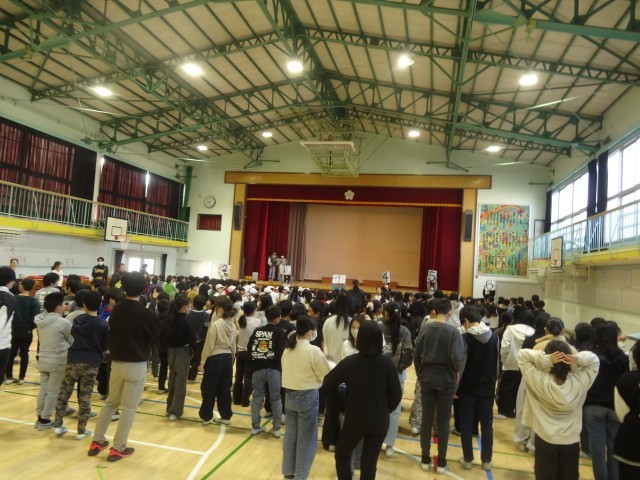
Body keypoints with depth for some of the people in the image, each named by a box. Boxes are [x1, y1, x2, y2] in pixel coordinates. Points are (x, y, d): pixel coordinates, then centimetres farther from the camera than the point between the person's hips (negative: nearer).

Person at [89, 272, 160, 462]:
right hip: (136, 365, -6)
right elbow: (157, 335, -3)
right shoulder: (145, 313, -19)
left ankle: (97, 441, 29)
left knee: (111, 402, 21)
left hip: (116, 362, 6)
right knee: (129, 407, 6)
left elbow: (112, 332, 12)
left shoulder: (116, 309, -2)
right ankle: (118, 449, 14)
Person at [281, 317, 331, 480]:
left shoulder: (287, 349, 2)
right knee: (306, 439, 7)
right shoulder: (313, 350, -17)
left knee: (290, 434, 17)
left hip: (290, 395, 6)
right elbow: (327, 376, -11)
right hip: (307, 396, -6)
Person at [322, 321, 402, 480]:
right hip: (379, 421, 2)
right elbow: (396, 394, -7)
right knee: (370, 462, 15)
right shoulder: (387, 363, -13)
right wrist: (385, 410, 10)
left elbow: (327, 385, -12)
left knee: (342, 455, 21)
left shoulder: (350, 362, -16)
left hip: (354, 420, -1)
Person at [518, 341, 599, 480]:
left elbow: (522, 354, -16)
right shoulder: (580, 381, -17)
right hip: (572, 442, 2)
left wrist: (546, 360, -30)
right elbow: (594, 360, -1)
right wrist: (578, 359, -22)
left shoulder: (539, 381, -23)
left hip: (545, 442, -2)